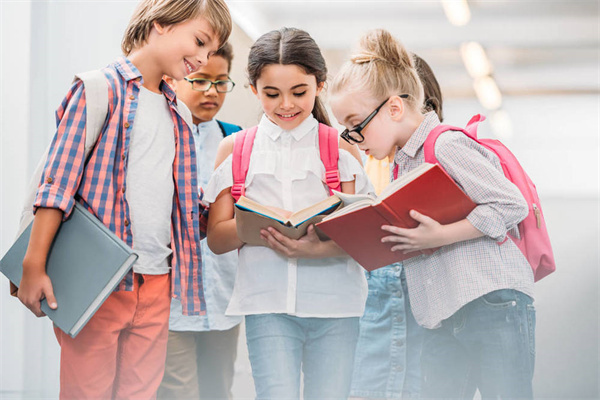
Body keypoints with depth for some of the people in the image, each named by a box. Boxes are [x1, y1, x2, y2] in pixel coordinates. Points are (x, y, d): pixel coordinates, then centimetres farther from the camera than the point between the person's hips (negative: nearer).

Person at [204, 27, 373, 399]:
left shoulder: (340, 147, 8)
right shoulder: (235, 150, 10)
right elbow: (216, 238, 7)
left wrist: (319, 248, -20)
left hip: (333, 299, 0)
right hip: (268, 301, 0)